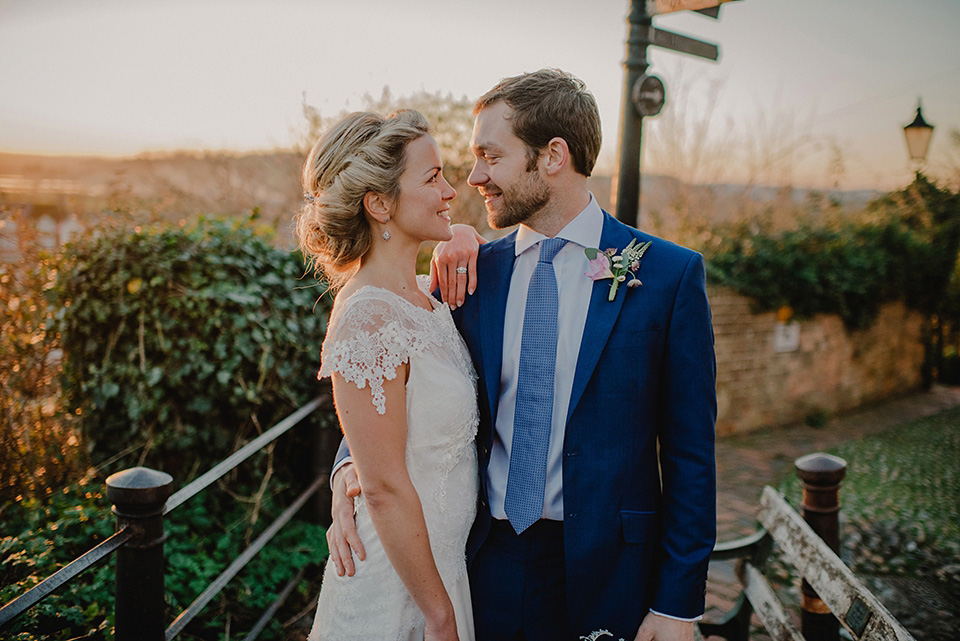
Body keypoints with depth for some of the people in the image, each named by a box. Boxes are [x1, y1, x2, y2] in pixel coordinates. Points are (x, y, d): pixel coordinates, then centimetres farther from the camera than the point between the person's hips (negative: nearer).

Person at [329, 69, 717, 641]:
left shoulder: (671, 274, -8)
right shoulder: (474, 271, 2)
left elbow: (689, 453, -6)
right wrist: (352, 467, -9)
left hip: (605, 574, -2)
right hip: (489, 566, 3)